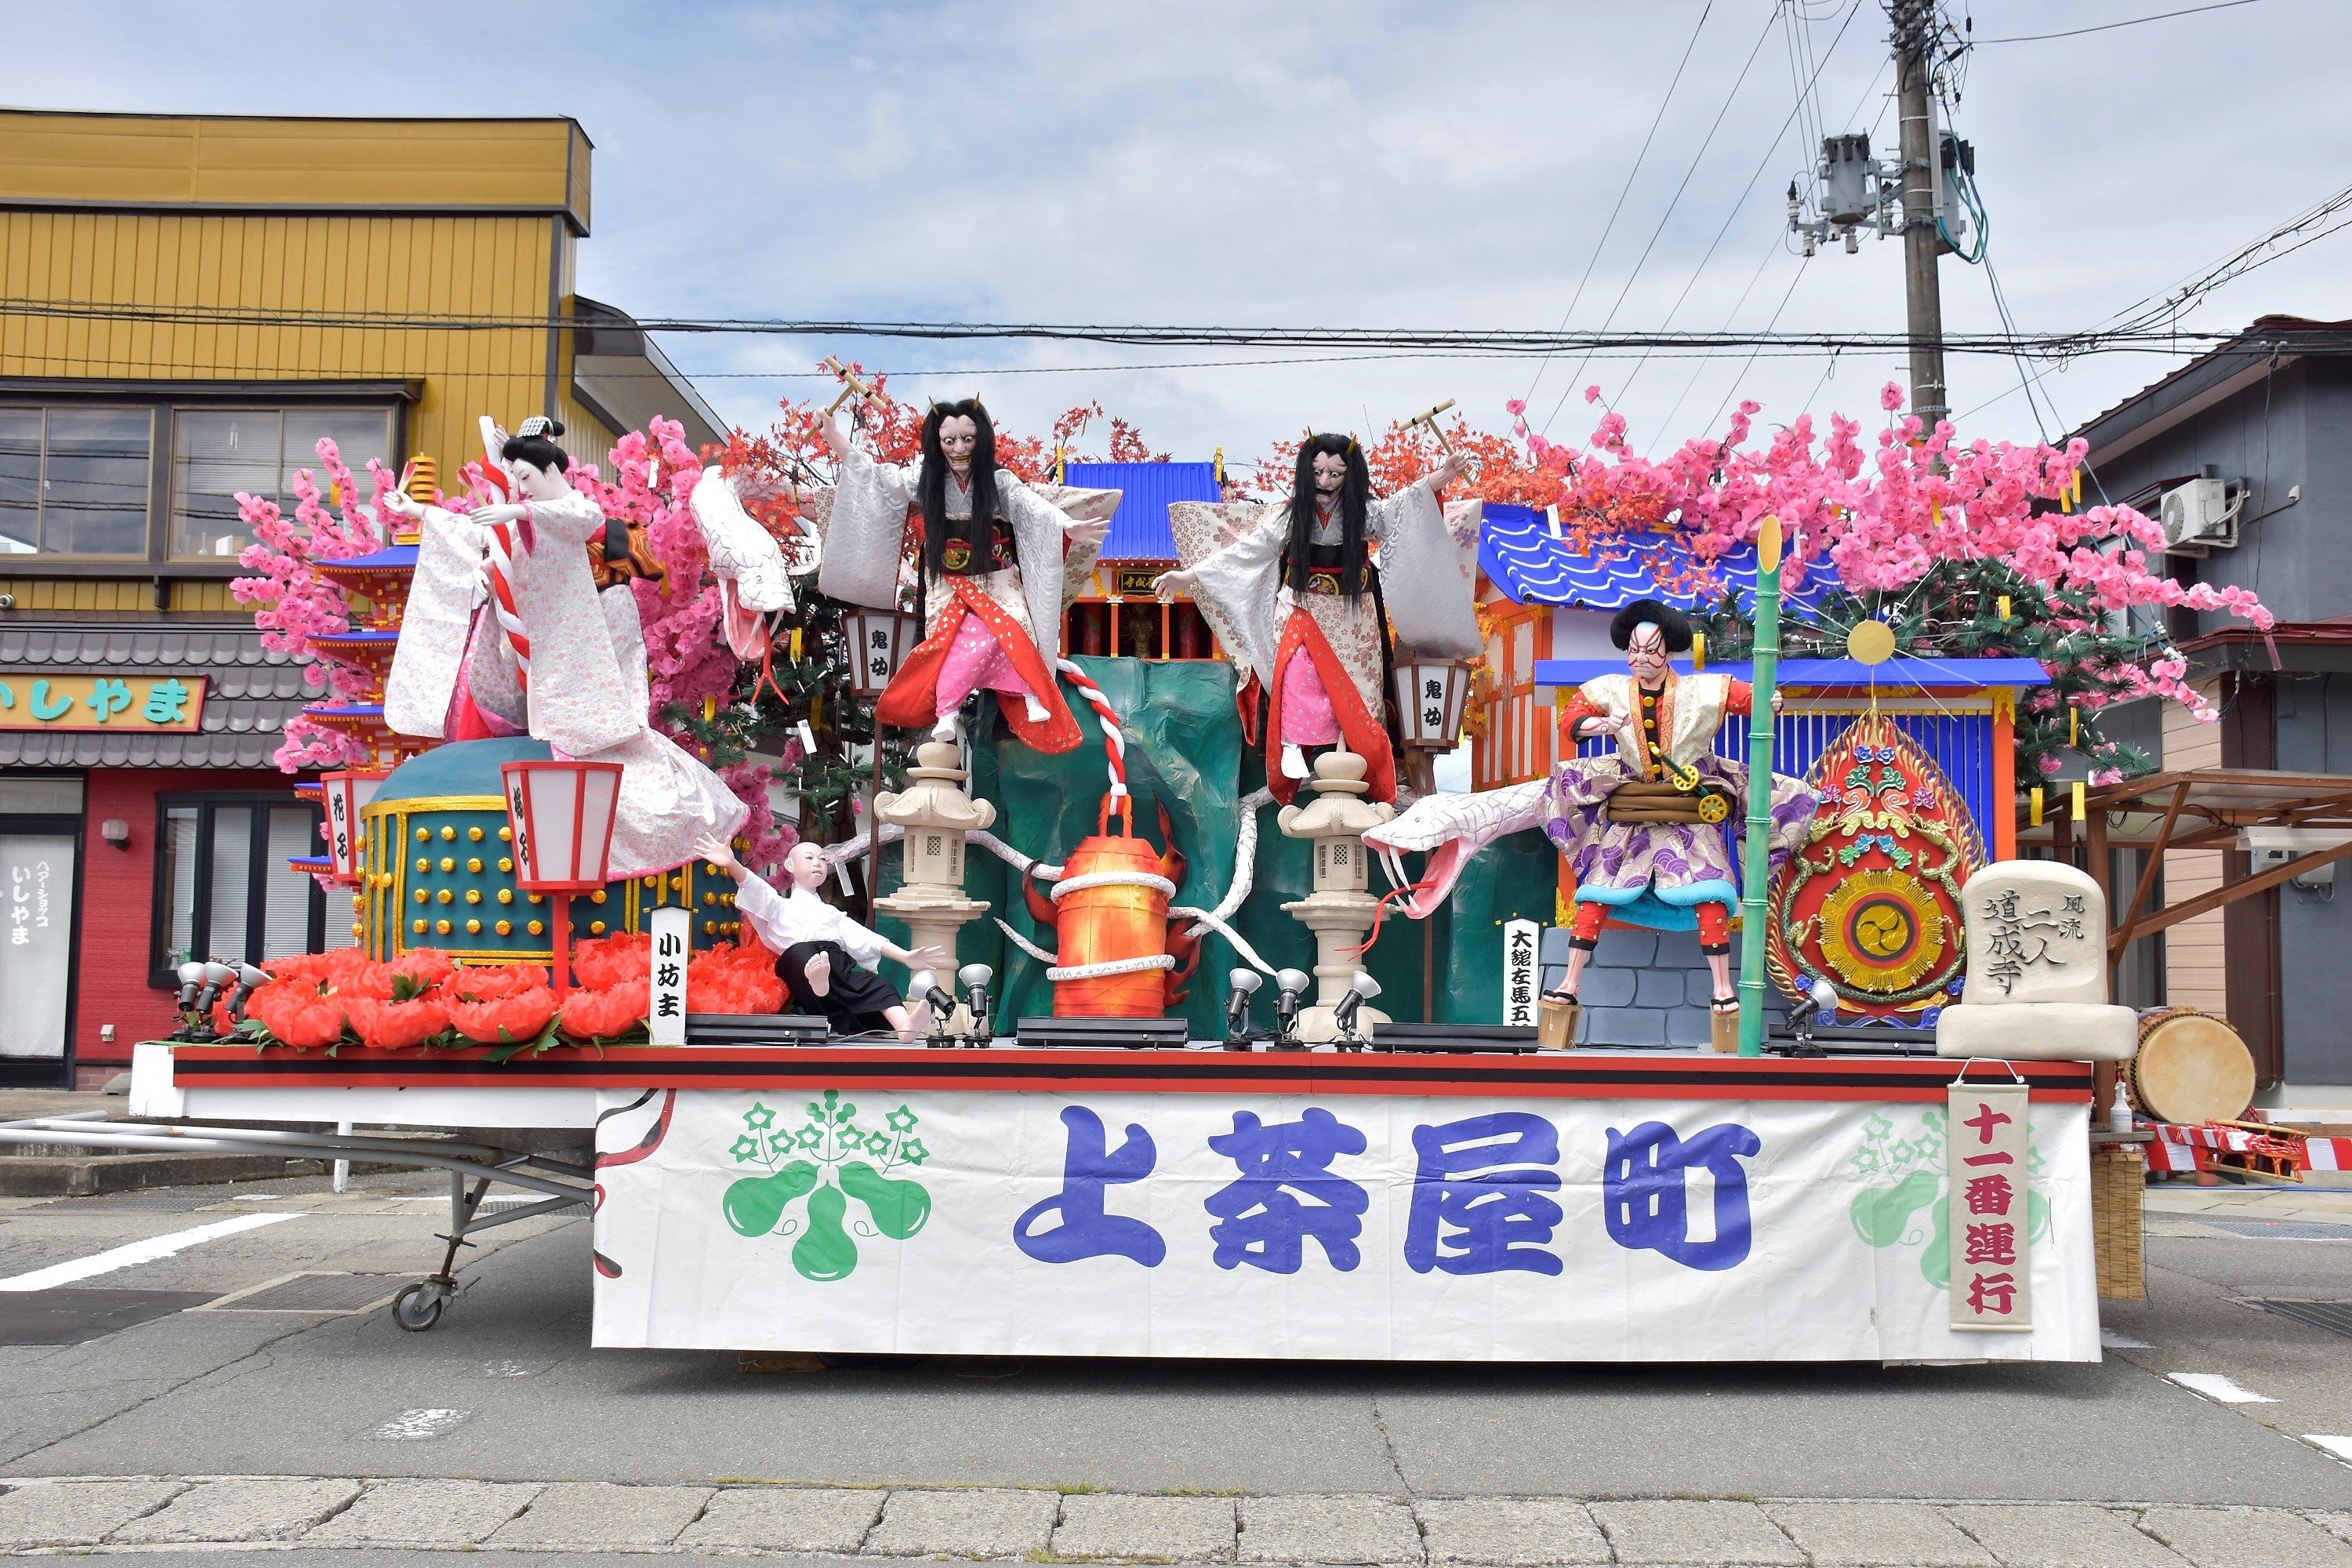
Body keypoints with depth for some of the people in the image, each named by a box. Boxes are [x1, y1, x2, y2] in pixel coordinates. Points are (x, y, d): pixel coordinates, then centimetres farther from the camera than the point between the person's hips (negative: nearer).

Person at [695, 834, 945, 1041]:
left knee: (877, 985, -29)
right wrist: (731, 864, -13)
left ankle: (904, 1026, -57)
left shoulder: (831, 913, 41)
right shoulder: (781, 906, 32)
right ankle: (818, 983, -73)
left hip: (840, 965, 3)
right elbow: (756, 890, 10)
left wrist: (905, 957, 11)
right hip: (800, 964, -3)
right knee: (799, 952, -39)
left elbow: (861, 937, 27)